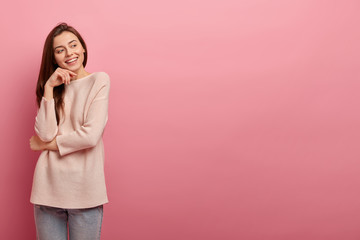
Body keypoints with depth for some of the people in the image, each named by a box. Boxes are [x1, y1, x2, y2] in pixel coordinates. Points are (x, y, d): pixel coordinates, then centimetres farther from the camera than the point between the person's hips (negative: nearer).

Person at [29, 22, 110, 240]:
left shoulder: (99, 80, -2)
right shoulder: (55, 87, 12)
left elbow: (91, 135, -14)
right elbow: (46, 134, -5)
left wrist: (47, 144, -2)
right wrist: (49, 88, -6)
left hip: (85, 189, -3)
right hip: (48, 189, 4)